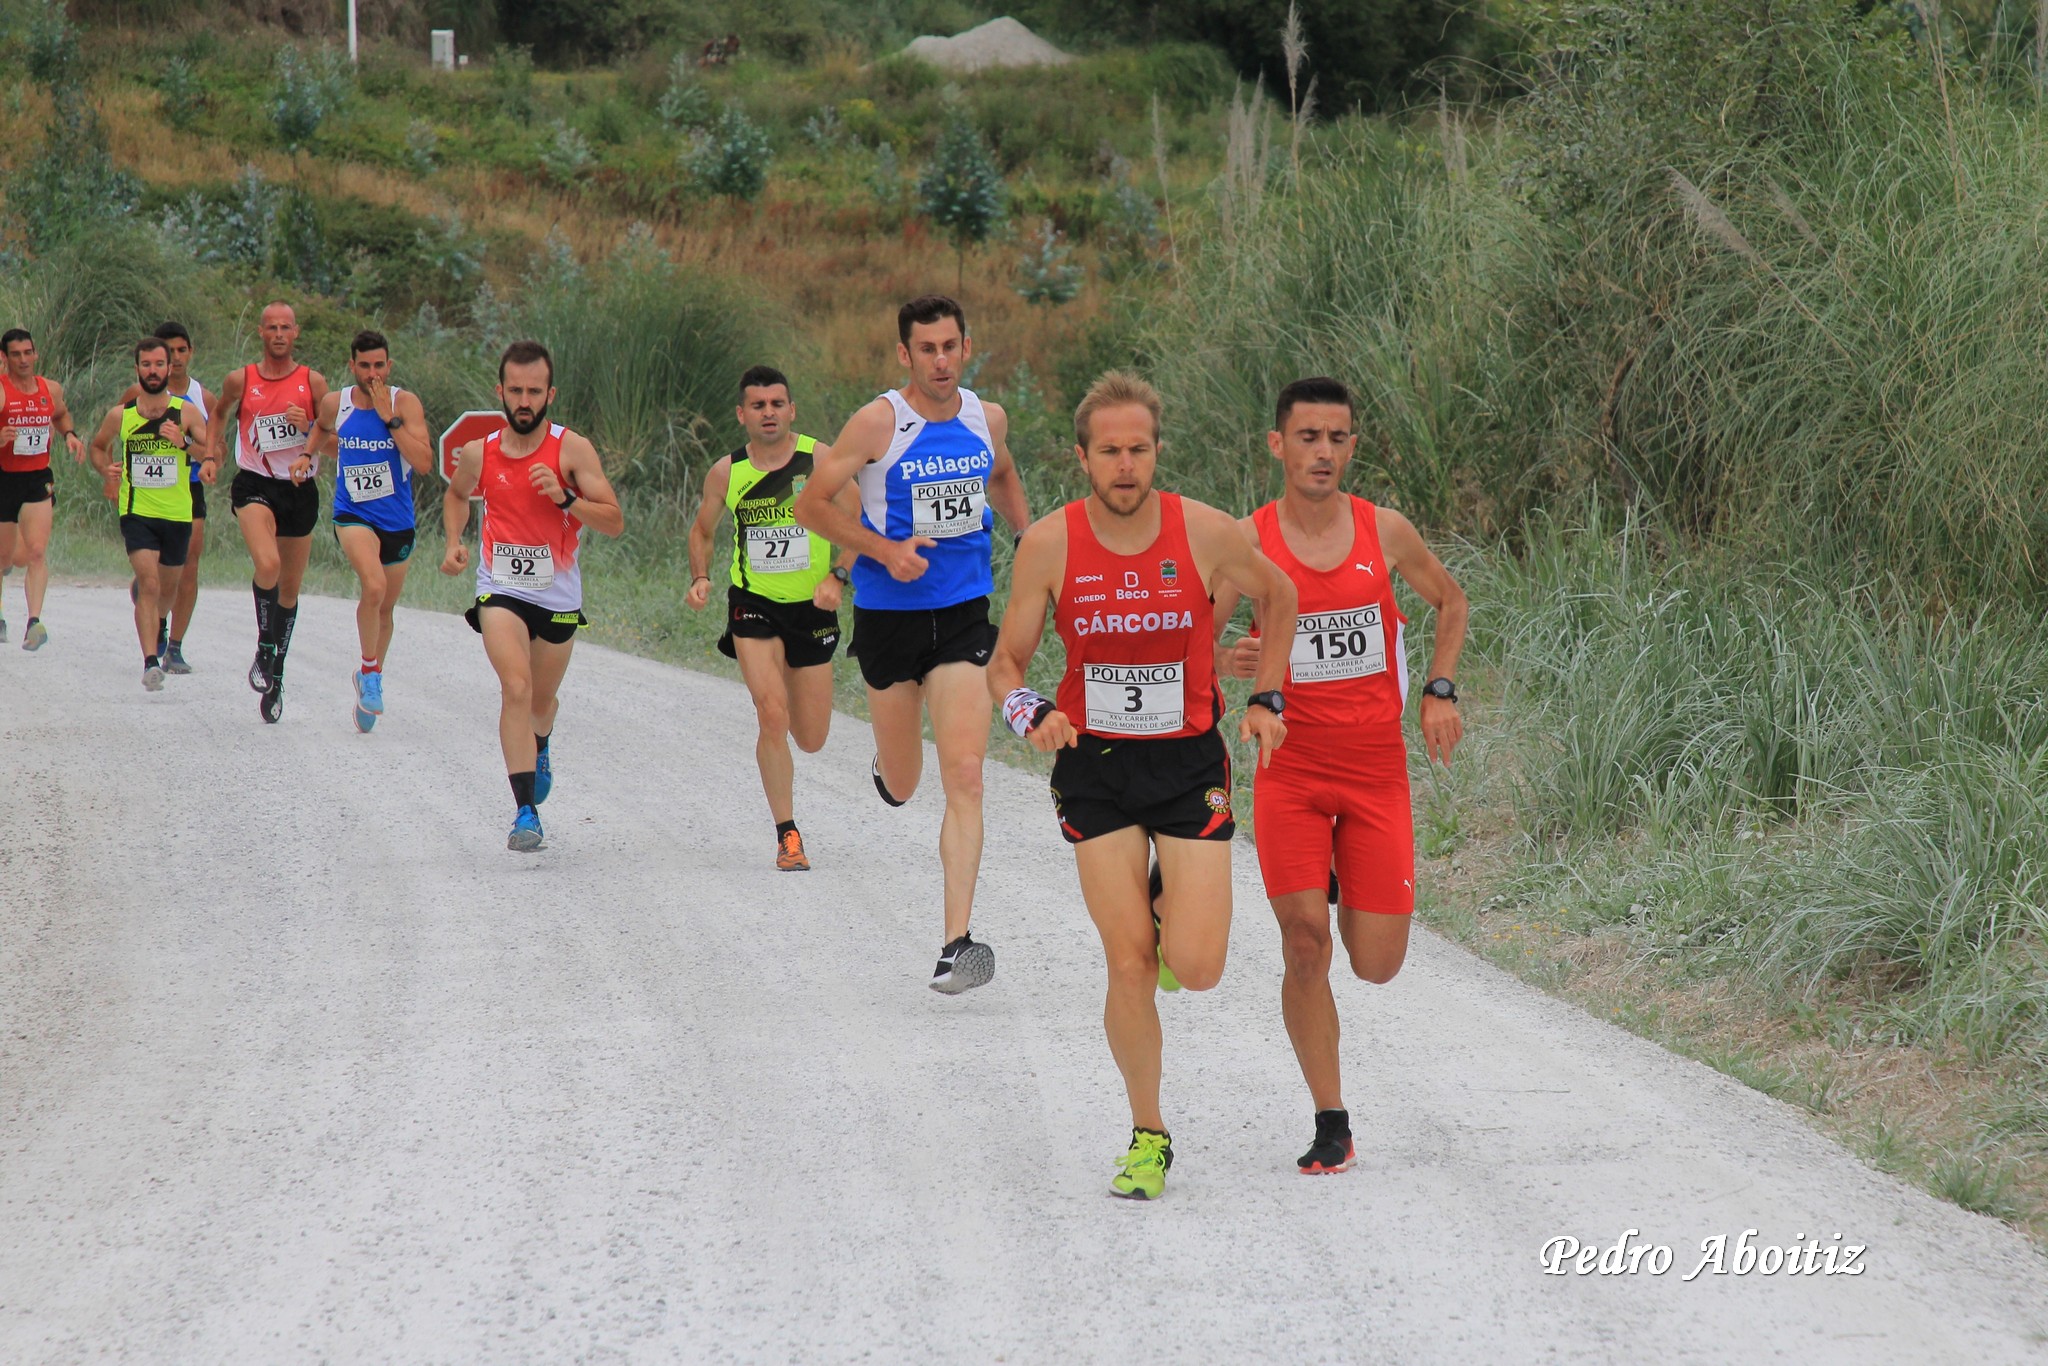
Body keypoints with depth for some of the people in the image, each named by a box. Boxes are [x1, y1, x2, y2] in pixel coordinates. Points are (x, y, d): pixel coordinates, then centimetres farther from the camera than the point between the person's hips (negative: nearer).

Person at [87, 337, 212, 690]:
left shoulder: (186, 413, -3)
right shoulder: (120, 415, 0)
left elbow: (213, 457, -4)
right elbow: (98, 446, 18)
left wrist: (184, 444, -22)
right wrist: (106, 469, -2)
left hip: (177, 514, 2)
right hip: (137, 512, -2)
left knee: (166, 589, 17)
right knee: (149, 584, -20)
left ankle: (154, 623, 51)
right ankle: (150, 663, -24)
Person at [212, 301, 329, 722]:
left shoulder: (313, 382, 1)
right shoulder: (241, 381, 1)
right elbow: (221, 412, 21)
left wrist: (308, 427, -14)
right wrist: (213, 451, 9)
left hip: (300, 487, 2)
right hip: (255, 485, -2)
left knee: (289, 588, 11)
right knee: (267, 565, -28)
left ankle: (275, 674, 26)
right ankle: (264, 650, -8)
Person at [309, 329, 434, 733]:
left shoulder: (405, 404, -8)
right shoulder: (335, 404, -2)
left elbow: (424, 463, -20)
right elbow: (321, 428, 24)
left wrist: (389, 418, -21)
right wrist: (311, 451, 5)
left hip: (397, 521, 1)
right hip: (353, 515, -1)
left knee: (385, 609, 16)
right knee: (374, 587, -28)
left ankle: (370, 678, 39)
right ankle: (369, 673, -11)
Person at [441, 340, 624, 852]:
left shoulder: (572, 450, -10)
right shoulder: (478, 453, -2)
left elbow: (615, 521, -13)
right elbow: (458, 494, 22)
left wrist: (564, 498, -27)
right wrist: (454, 542, 5)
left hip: (558, 596, 0)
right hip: (501, 590, 0)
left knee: (541, 699, 18)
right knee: (516, 686, -22)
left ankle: (539, 750, 56)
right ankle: (525, 813, -25)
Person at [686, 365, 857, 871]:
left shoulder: (821, 459, -7)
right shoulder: (726, 473, -2)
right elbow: (702, 530, 15)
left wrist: (837, 577, -18)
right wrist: (700, 578, -3)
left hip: (812, 608, 1)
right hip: (754, 606, 0)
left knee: (811, 739, 6)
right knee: (772, 715, -19)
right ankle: (787, 834, -9)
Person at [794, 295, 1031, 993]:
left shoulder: (987, 419, 3)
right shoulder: (878, 423, -11)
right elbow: (811, 504, -8)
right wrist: (885, 551, -18)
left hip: (963, 614, 2)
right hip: (889, 614, -2)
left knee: (964, 777, -13)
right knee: (901, 785, 12)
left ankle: (956, 945, -16)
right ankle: (892, 760, 53)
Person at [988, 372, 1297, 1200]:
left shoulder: (1206, 533, -8)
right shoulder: (1048, 546, -8)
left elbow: (1279, 597, 12)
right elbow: (1005, 662, 1)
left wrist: (1266, 699, 7)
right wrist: (1029, 712, -20)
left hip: (1189, 761, 0)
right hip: (1093, 766, 0)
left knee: (1197, 968, -9)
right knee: (1128, 968, -6)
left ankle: (1168, 910, 28)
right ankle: (1148, 1137, 12)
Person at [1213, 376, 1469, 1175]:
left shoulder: (1385, 531, -1)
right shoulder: (1248, 541, -5)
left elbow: (1449, 600, 17)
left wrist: (1441, 690, 4)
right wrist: (1226, 664, -22)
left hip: (1376, 770, 1)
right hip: (1288, 770, -1)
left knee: (1376, 965, 1)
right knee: (1304, 944, -13)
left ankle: (1349, 893, 39)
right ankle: (1331, 1127, -1)